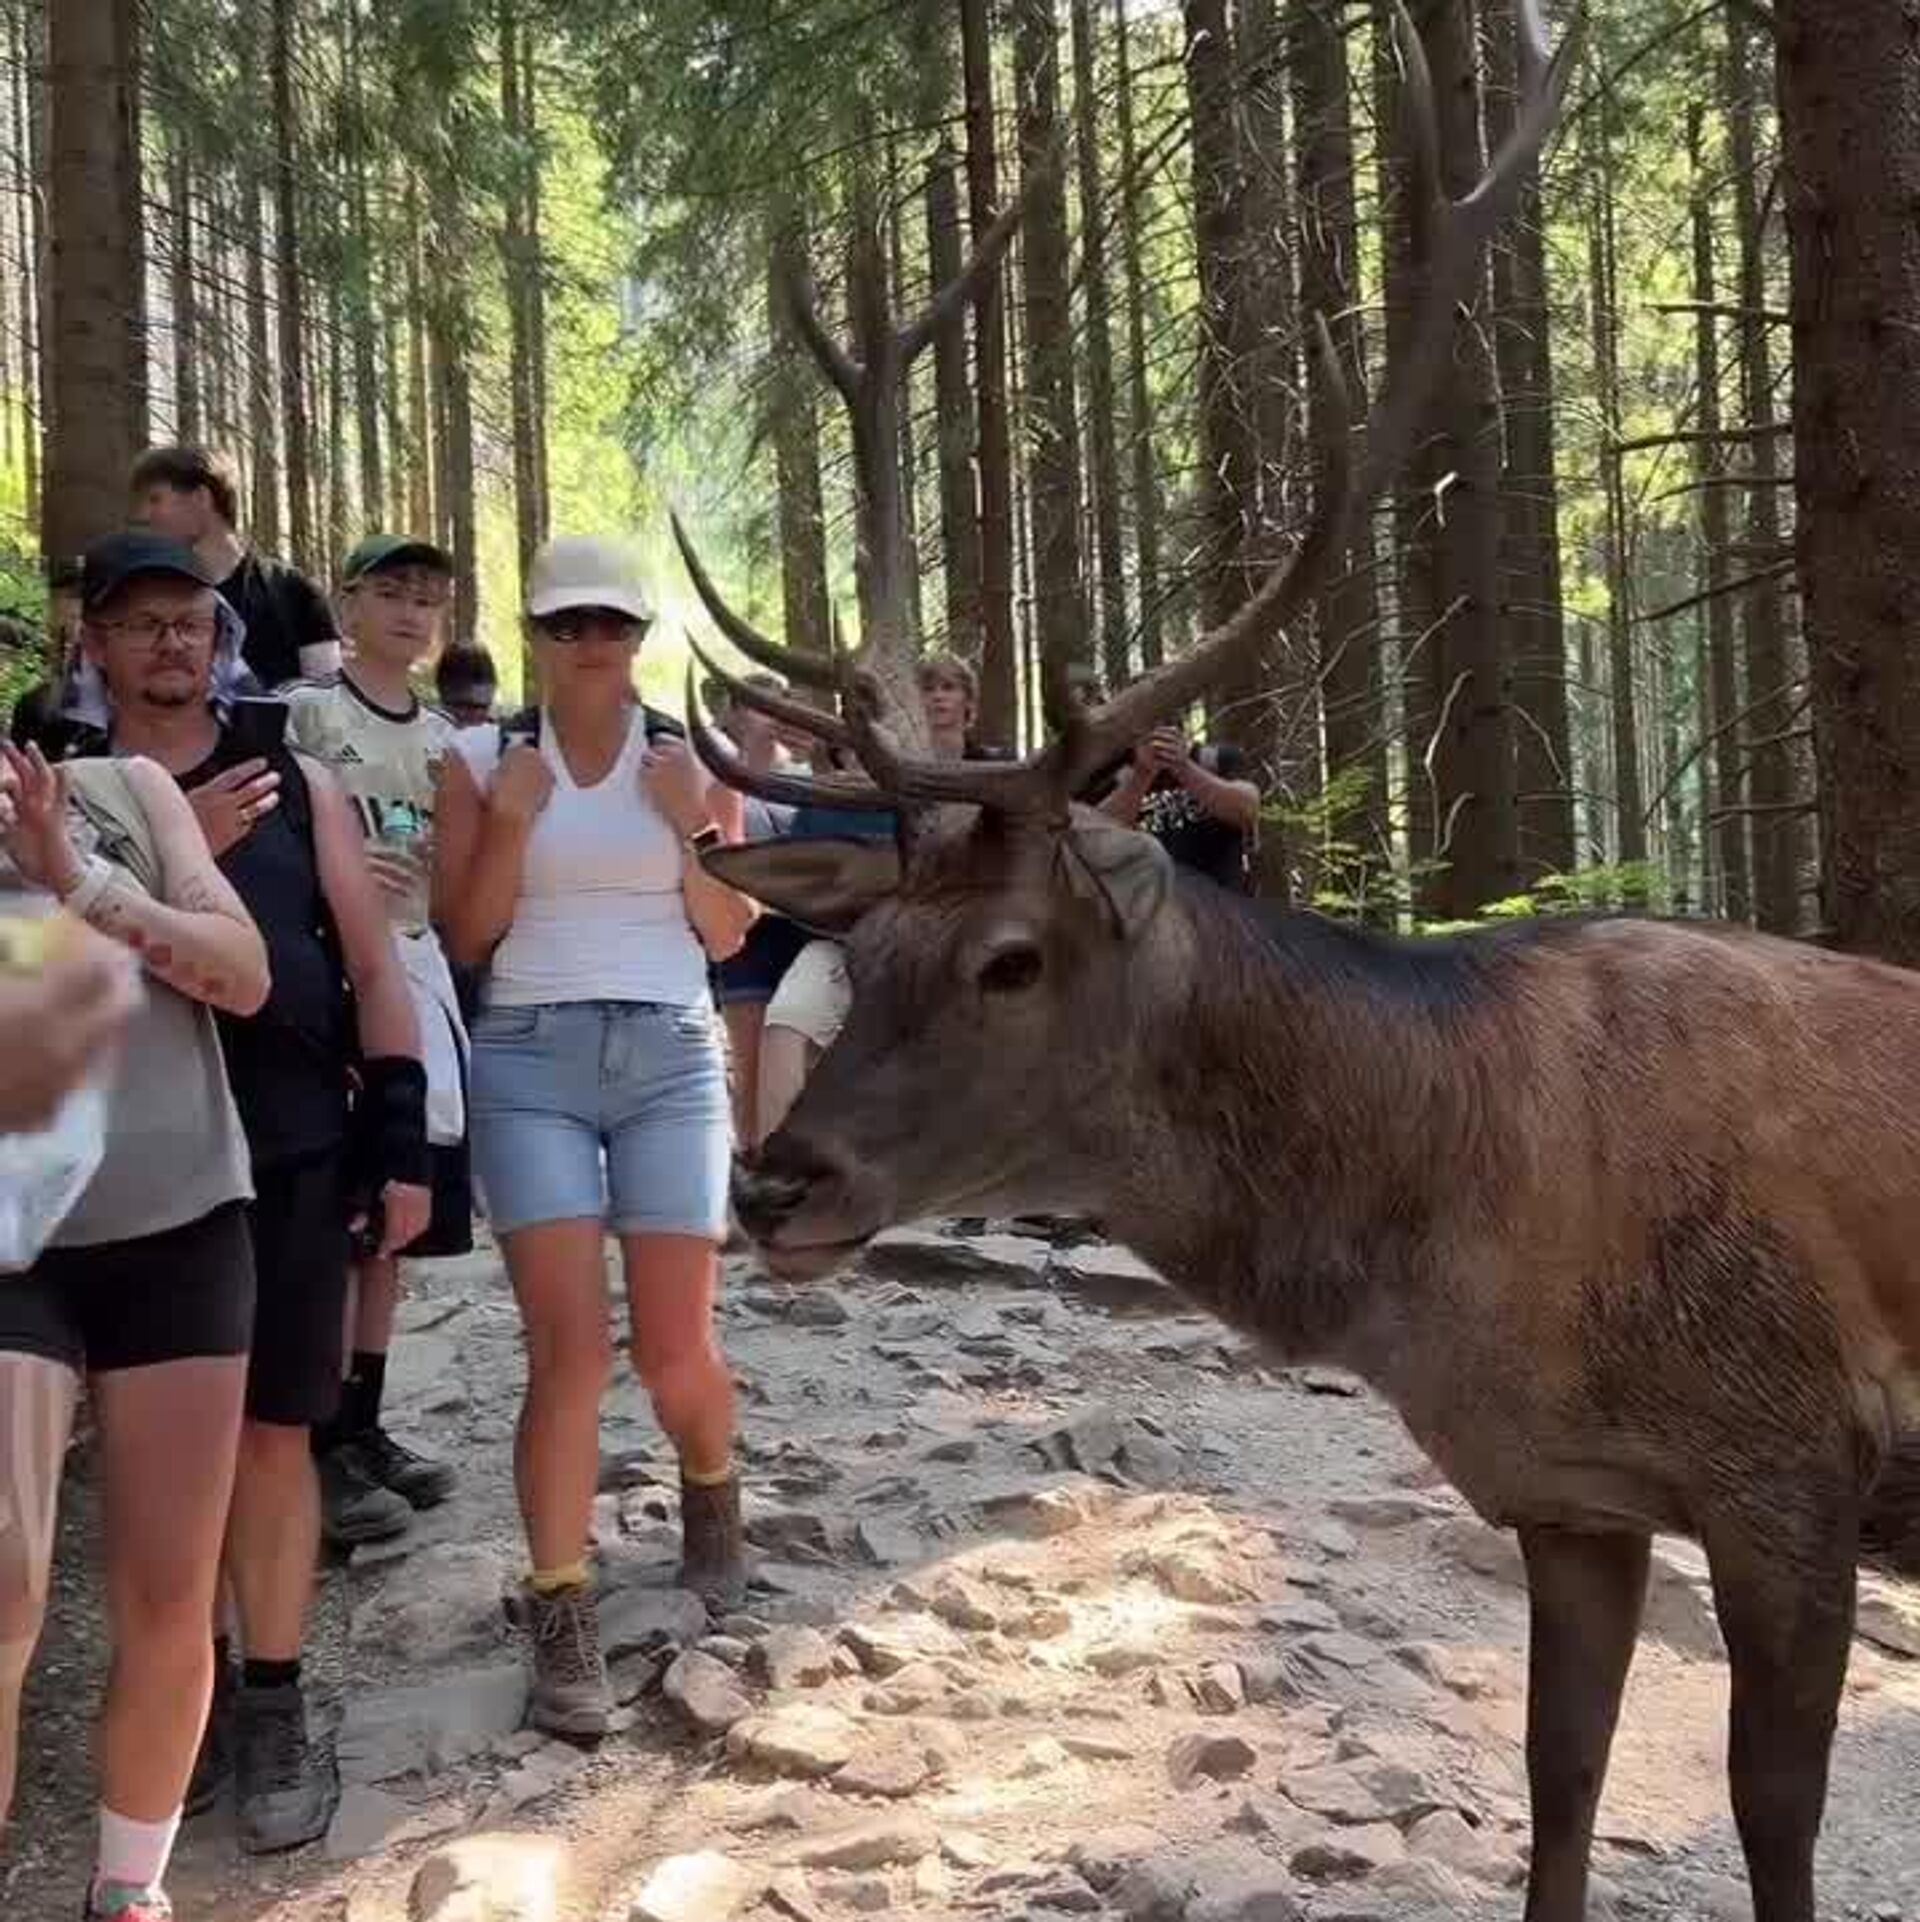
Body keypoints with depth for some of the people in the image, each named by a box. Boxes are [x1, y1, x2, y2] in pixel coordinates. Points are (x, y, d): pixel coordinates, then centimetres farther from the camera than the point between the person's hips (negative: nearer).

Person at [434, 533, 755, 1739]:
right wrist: (510, 821, -11)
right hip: (531, 1061, -1)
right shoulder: (485, 760, 4)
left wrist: (692, 825, -9)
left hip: (672, 1058, 1)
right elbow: (465, 938, 2)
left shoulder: (688, 758, 6)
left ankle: (712, 1491, 36)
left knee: (677, 1350, 2)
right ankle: (563, 1620, 3)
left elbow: (729, 936, 6)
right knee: (571, 1348, -10)